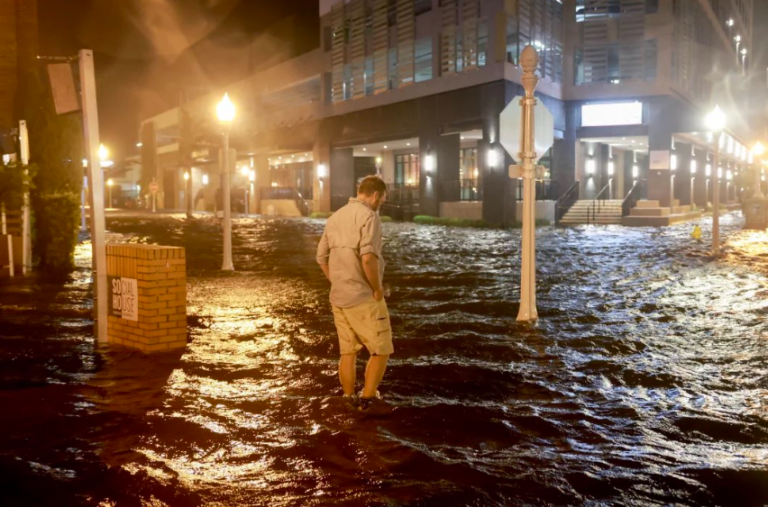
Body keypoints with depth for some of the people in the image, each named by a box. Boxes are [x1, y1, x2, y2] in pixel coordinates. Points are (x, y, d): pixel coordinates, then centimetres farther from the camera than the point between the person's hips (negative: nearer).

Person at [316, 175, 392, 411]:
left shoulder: (335, 217, 12)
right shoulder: (368, 216, -14)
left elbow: (322, 257, 17)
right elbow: (368, 257, -27)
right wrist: (377, 288, -14)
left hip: (338, 297, 8)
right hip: (364, 297, -8)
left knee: (348, 352, 15)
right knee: (381, 351, 5)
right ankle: (367, 401, 5)